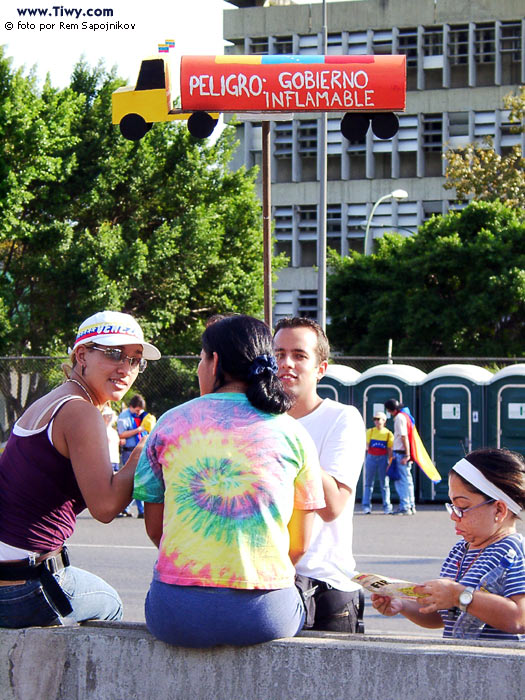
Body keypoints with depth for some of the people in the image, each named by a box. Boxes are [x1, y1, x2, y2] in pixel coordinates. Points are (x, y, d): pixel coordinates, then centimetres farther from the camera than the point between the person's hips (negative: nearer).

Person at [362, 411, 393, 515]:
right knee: (368, 483, 2)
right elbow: (367, 446, 5)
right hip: (371, 458, 1)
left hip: (383, 458, -1)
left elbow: (390, 450, 3)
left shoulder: (388, 433, 2)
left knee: (384, 484, 1)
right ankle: (366, 507, 3)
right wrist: (366, 447, -18)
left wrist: (389, 462, -3)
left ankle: (387, 507, 5)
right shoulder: (370, 432, 6)